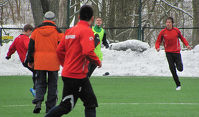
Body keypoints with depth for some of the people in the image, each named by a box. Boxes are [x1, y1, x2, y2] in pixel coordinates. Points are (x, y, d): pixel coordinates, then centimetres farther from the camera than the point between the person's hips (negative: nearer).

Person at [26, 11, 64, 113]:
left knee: (40, 83, 11)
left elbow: (31, 47, 7)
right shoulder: (57, 32, -2)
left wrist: (30, 60, 15)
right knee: (52, 84, 8)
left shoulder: (36, 31, 4)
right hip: (53, 63, -2)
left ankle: (38, 101, -12)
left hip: (39, 63, 2)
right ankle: (50, 107, 8)